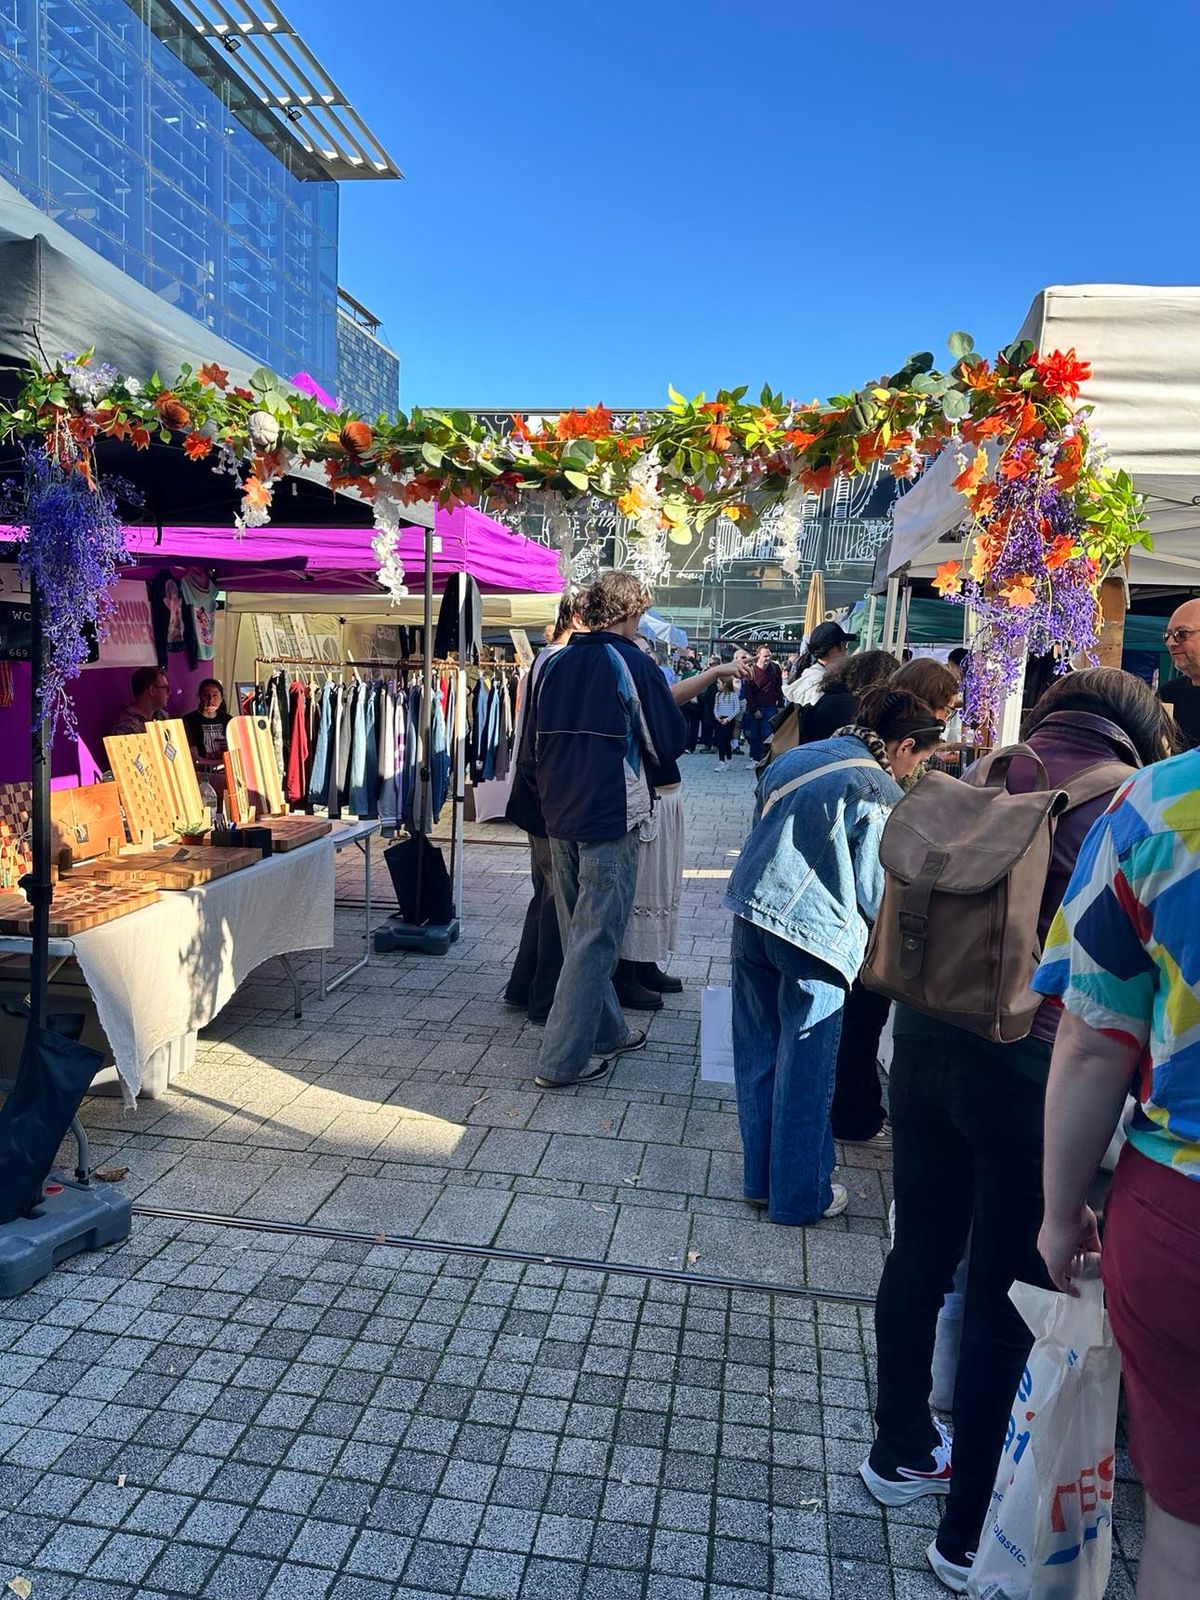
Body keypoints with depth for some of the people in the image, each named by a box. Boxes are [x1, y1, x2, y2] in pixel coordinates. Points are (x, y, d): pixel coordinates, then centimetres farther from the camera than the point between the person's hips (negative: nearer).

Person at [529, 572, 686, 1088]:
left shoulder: (554, 664, 7)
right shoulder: (632, 663, -11)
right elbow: (670, 743, -6)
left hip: (559, 817, 7)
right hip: (610, 817, -7)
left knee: (580, 932, 17)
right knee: (596, 939, 0)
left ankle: (606, 1031, 32)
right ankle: (561, 1060, 3)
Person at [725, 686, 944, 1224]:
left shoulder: (797, 757, 15)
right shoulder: (880, 791, -7)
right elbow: (874, 887, -4)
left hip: (751, 908, 7)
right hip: (813, 930, -7)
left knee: (758, 1054, 16)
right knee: (805, 1068, 7)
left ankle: (760, 1178, 29)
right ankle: (799, 1195, 21)